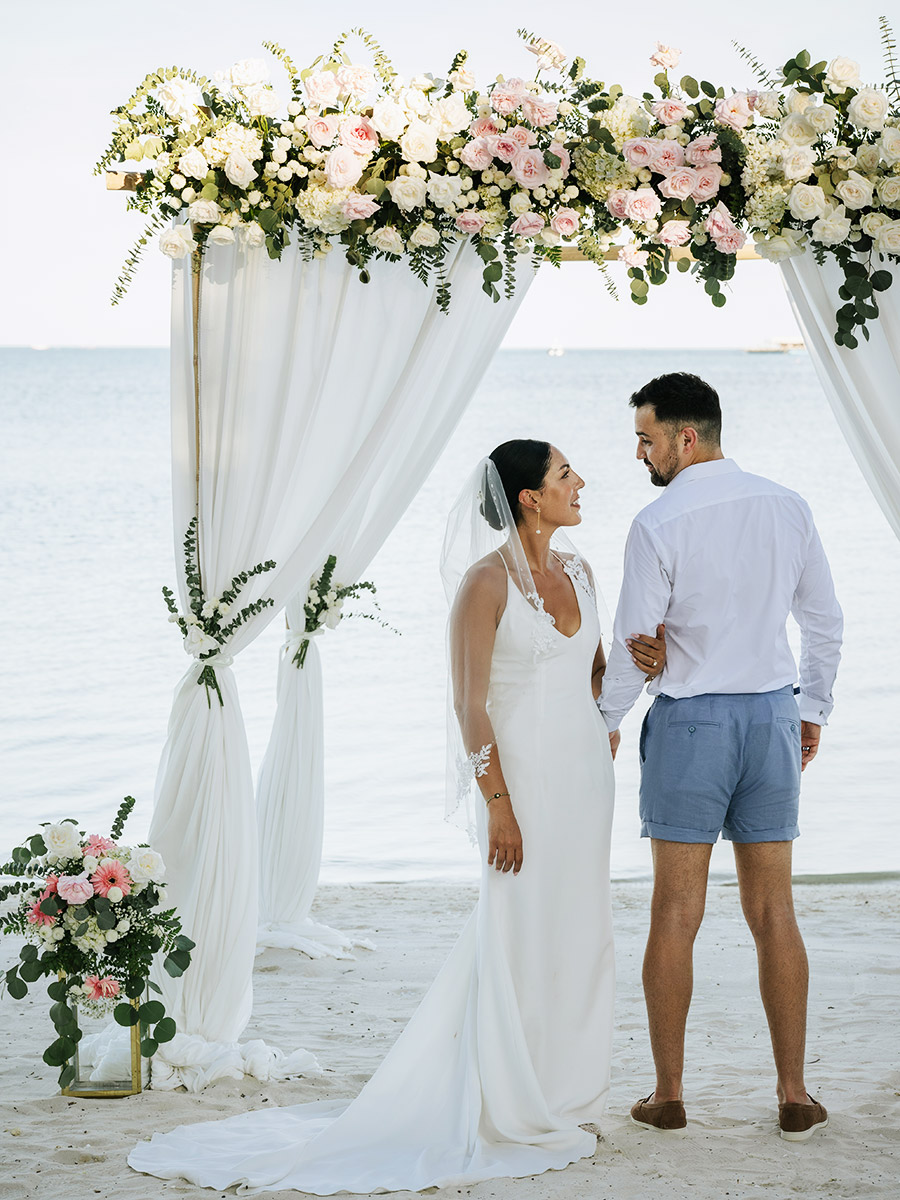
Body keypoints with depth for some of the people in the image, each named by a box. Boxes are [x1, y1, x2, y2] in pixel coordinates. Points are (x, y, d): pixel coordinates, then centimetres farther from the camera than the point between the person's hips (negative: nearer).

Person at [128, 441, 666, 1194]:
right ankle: (510, 1114, 7)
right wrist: (498, 805, -17)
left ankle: (560, 1096, 22)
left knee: (576, 936, 11)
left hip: (585, 772, 7)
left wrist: (637, 664, -3)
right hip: (524, 775, -7)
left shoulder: (575, 569, 10)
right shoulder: (487, 580, -12)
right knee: (521, 940, -3)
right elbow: (470, 703, -14)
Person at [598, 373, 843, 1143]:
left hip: (689, 719, -4)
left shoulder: (659, 525, -13)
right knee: (774, 914, 8)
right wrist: (813, 710, 21)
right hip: (773, 714, 4)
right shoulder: (787, 508, 2)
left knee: (677, 914, 4)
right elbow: (825, 621, 9)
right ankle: (794, 1098, 10)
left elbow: (633, 645, -10)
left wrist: (603, 726, 6)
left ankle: (668, 1094, 10)